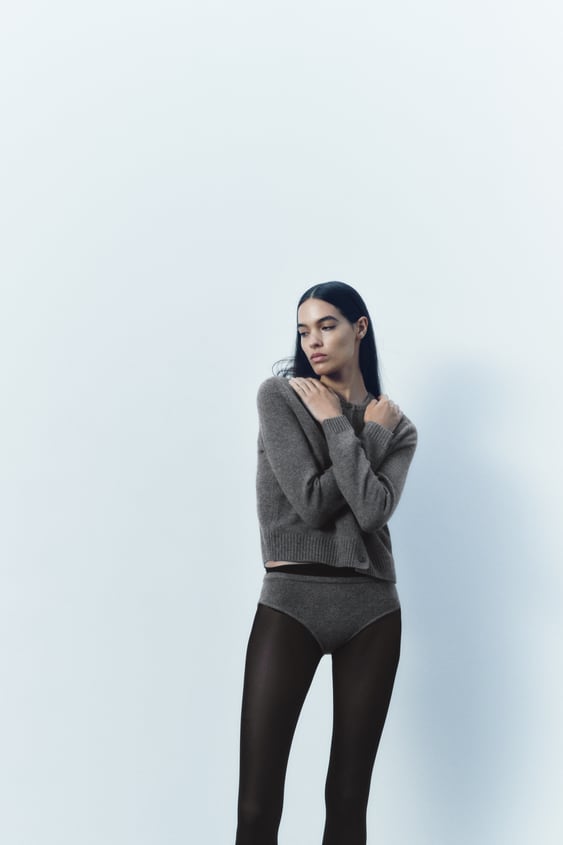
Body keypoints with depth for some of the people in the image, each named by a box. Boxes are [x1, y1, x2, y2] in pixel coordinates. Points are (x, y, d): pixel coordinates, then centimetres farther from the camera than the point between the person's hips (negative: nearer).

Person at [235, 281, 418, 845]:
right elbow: (311, 501, -9)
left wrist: (336, 424, -7)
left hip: (371, 608, 3)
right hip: (290, 602, -2)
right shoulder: (280, 395, 4)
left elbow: (373, 509, -10)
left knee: (349, 799, 7)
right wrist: (372, 432, -3)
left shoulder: (397, 425, 11)